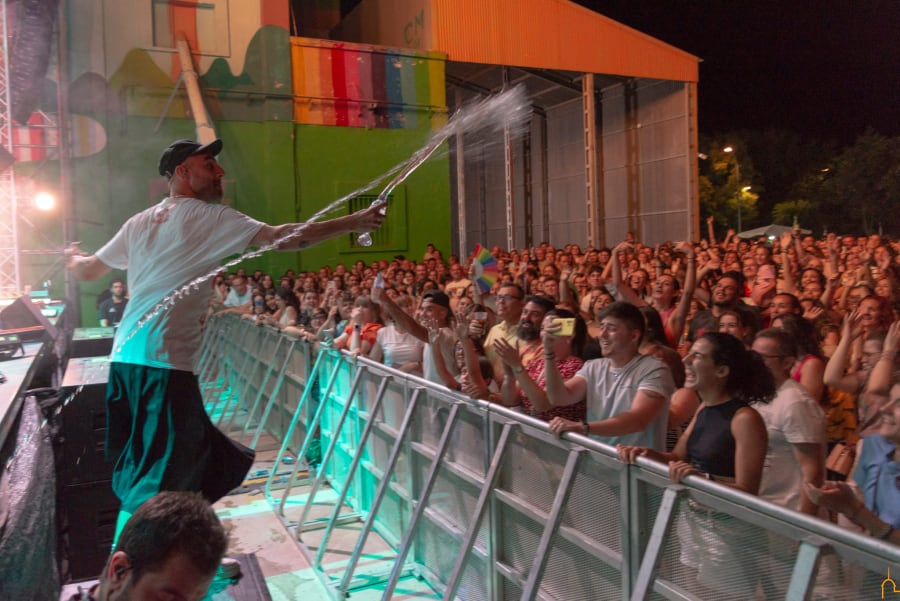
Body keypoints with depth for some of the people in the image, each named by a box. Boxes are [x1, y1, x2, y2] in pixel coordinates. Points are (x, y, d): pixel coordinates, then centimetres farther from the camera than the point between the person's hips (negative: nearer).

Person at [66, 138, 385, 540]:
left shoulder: (140, 222, 16)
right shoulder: (207, 216, -4)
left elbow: (89, 270, 26)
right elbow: (281, 238, -12)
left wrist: (74, 259, 51)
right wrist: (354, 222, -6)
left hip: (125, 356, 8)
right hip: (164, 361, -8)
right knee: (155, 478, -1)